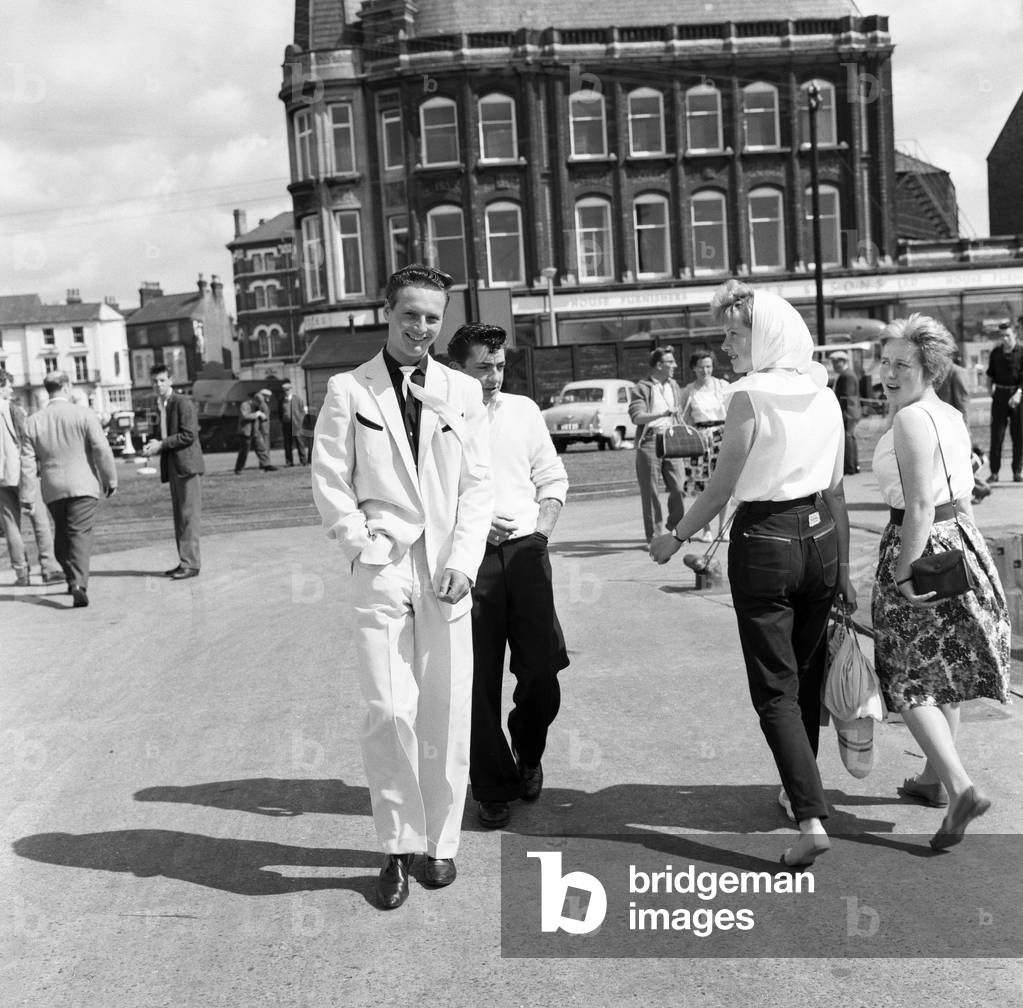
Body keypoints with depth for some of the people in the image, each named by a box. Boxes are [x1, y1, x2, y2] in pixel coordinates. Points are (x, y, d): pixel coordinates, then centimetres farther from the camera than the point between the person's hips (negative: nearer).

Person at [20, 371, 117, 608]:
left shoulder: (33, 422, 5)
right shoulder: (84, 414, -6)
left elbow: (28, 463, 3)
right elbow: (102, 450, -10)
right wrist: (111, 479, -1)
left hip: (52, 489, 4)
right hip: (83, 485, -4)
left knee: (62, 534, 19)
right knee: (80, 534, -6)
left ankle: (71, 578, 27)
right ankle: (79, 583, -20)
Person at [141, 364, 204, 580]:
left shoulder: (183, 403, -9)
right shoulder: (160, 406, 18)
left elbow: (189, 435, -16)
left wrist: (161, 445, -15)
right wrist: (153, 444, 4)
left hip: (187, 465, -9)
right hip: (173, 467, 9)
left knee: (189, 516, -8)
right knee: (179, 518, 10)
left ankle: (190, 564, -8)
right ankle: (184, 562, 15)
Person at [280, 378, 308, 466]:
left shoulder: (297, 397, 2)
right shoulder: (282, 400, 8)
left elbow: (304, 409, 3)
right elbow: (280, 412, 14)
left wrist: (300, 420, -3)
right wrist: (282, 421, 4)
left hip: (296, 424, -3)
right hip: (286, 424, 3)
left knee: (299, 442, -2)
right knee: (287, 444, 2)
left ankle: (303, 461, 2)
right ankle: (289, 462, 7)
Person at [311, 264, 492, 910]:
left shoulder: (463, 391, 10)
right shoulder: (349, 391, 4)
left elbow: (478, 484, 7)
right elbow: (329, 481, 2)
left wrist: (463, 561, -5)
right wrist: (365, 549, -7)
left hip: (449, 571, 2)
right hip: (382, 569, -2)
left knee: (448, 716, 6)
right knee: (390, 713, -7)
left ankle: (440, 842, 21)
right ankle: (399, 847, 11)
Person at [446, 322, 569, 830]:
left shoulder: (523, 410, 13)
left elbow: (552, 478, 16)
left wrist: (541, 529, 2)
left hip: (525, 548, 3)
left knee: (542, 670, 0)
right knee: (478, 681, 1)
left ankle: (527, 754, 30)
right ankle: (493, 788, 17)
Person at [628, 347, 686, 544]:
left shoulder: (674, 386, 16)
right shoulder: (642, 388, -4)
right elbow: (637, 417, -16)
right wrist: (664, 414, -26)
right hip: (649, 441, -5)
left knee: (679, 486, -4)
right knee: (650, 492, -1)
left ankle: (674, 528, 16)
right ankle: (654, 536, 6)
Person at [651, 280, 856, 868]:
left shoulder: (749, 396, -12)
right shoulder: (825, 396, 7)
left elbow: (722, 488, -11)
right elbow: (837, 490, 10)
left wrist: (675, 539, 2)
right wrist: (843, 566, 17)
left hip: (765, 541, -6)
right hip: (822, 536, 6)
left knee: (775, 690, -1)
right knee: (809, 676, 20)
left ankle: (812, 819, -11)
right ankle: (802, 791, 34)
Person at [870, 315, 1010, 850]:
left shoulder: (912, 419, -17)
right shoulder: (952, 416, 11)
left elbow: (920, 506, -23)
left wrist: (905, 573, -22)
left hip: (919, 545, -9)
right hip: (960, 542, 9)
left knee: (911, 682, -3)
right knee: (941, 674, 19)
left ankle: (962, 787, -13)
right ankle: (934, 777, 32)